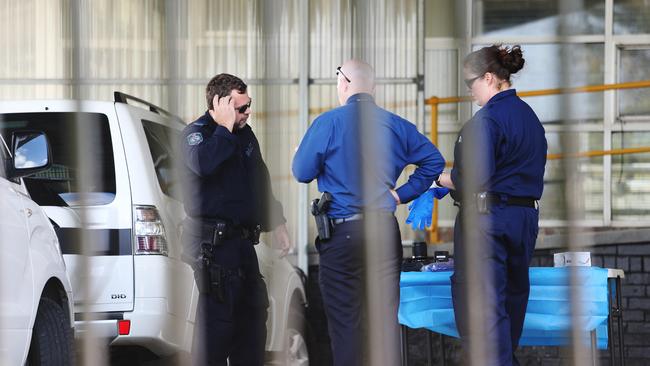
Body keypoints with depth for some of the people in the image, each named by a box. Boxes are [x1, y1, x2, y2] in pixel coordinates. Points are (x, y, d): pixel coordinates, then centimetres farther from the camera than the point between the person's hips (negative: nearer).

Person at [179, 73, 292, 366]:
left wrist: (277, 224, 26)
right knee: (217, 317, -13)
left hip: (242, 241, 9)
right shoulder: (196, 133, -8)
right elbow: (203, 164, -32)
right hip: (212, 241, -9)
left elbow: (261, 185, 29)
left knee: (252, 315, 14)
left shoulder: (245, 135, 17)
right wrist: (225, 128, -23)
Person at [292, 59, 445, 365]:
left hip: (342, 234, -4)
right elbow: (433, 161, 11)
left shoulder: (328, 123, -8)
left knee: (345, 322, 0)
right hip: (386, 232, 4)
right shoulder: (395, 125, 7)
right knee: (387, 319, 9)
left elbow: (302, 172, -4)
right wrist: (403, 193, 12)